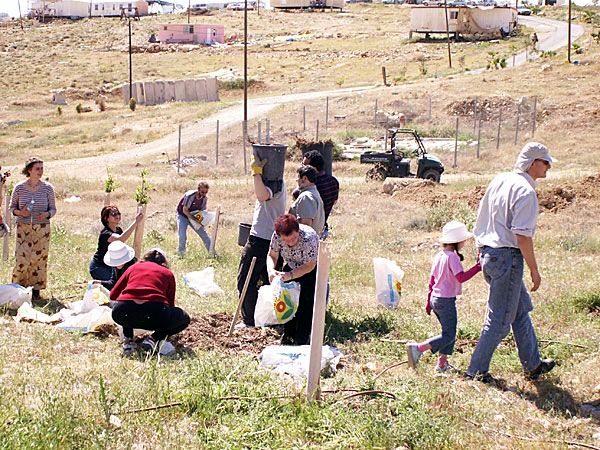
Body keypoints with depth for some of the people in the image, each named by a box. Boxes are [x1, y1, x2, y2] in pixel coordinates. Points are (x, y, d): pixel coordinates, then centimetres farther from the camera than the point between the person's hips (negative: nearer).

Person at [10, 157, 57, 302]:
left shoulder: (47, 188, 0)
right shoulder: (19, 188, -1)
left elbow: (53, 209, 5)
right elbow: (12, 207, 8)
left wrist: (46, 215, -16)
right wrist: (19, 212, -13)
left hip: (42, 229, 1)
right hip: (23, 228, 0)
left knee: (39, 258, 1)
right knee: (22, 258, -6)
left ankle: (36, 291, 13)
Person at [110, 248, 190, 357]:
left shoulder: (134, 267, 26)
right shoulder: (168, 273, 23)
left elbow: (113, 295, 29)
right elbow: (170, 302, 29)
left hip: (124, 314, 2)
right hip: (155, 313, -2)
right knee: (184, 319, 26)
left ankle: (128, 340, 16)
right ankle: (155, 339, 4)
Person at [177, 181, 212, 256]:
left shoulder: (204, 199, -11)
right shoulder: (190, 195, -30)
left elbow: (202, 211, 0)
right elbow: (185, 210, -27)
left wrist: (201, 220, -20)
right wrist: (195, 220, -30)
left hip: (193, 216, 5)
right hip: (183, 216, -5)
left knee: (205, 235, 3)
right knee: (183, 237, -18)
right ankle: (181, 254, 3)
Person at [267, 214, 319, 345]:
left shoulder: (309, 238, -39)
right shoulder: (277, 236, -25)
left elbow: (310, 266, -31)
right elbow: (272, 256, -11)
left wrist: (290, 275, -42)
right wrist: (271, 270, -33)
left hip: (312, 269, -5)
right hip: (291, 267, 5)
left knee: (306, 302, -14)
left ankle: (302, 340, -3)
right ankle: (288, 336, 17)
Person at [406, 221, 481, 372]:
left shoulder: (438, 256, 10)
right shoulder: (452, 257, -16)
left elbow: (432, 280, 15)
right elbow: (461, 277, -25)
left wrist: (429, 301, 21)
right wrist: (477, 267, -21)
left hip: (436, 298, 9)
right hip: (447, 300, -9)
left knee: (449, 332, 19)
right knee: (449, 336, -4)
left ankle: (442, 363, 20)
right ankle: (418, 348, -15)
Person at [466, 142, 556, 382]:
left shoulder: (499, 180, 10)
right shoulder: (525, 191, -17)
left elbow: (481, 219, 16)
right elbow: (523, 236, -21)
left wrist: (481, 253, 25)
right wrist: (534, 270, -14)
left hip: (488, 253, 9)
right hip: (508, 257, -9)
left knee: (521, 309, 20)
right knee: (500, 319, 1)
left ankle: (532, 365, 29)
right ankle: (477, 370, 8)